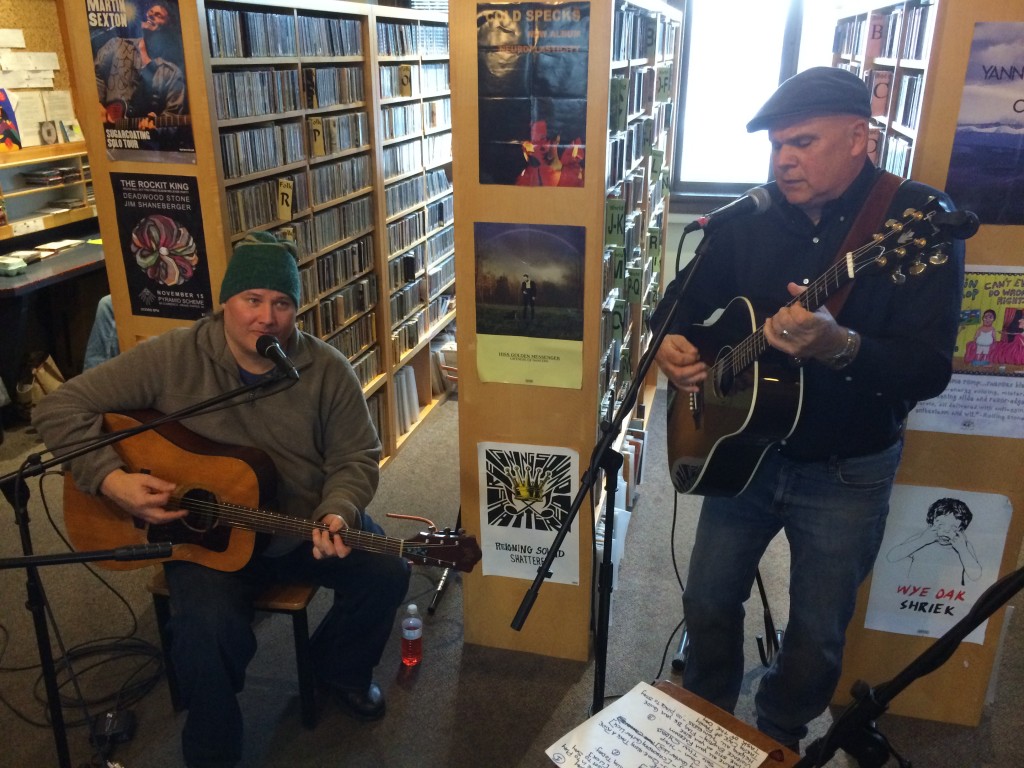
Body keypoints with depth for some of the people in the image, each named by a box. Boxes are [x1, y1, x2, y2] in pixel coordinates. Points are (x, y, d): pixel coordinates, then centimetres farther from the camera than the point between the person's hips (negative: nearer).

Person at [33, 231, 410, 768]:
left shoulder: (327, 370, -8)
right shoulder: (170, 359, -13)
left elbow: (356, 458, -3)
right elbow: (61, 409, -9)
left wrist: (337, 514, -23)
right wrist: (111, 479, -22)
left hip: (305, 524, 3)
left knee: (386, 573, -16)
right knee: (208, 627, -29)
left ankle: (341, 669, 19)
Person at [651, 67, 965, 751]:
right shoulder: (747, 221, -4)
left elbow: (931, 370, -23)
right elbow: (685, 298, 9)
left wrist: (840, 349, -42)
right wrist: (669, 342, -14)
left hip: (849, 473, -3)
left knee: (819, 637, 13)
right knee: (708, 602, 14)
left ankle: (776, 740, 42)